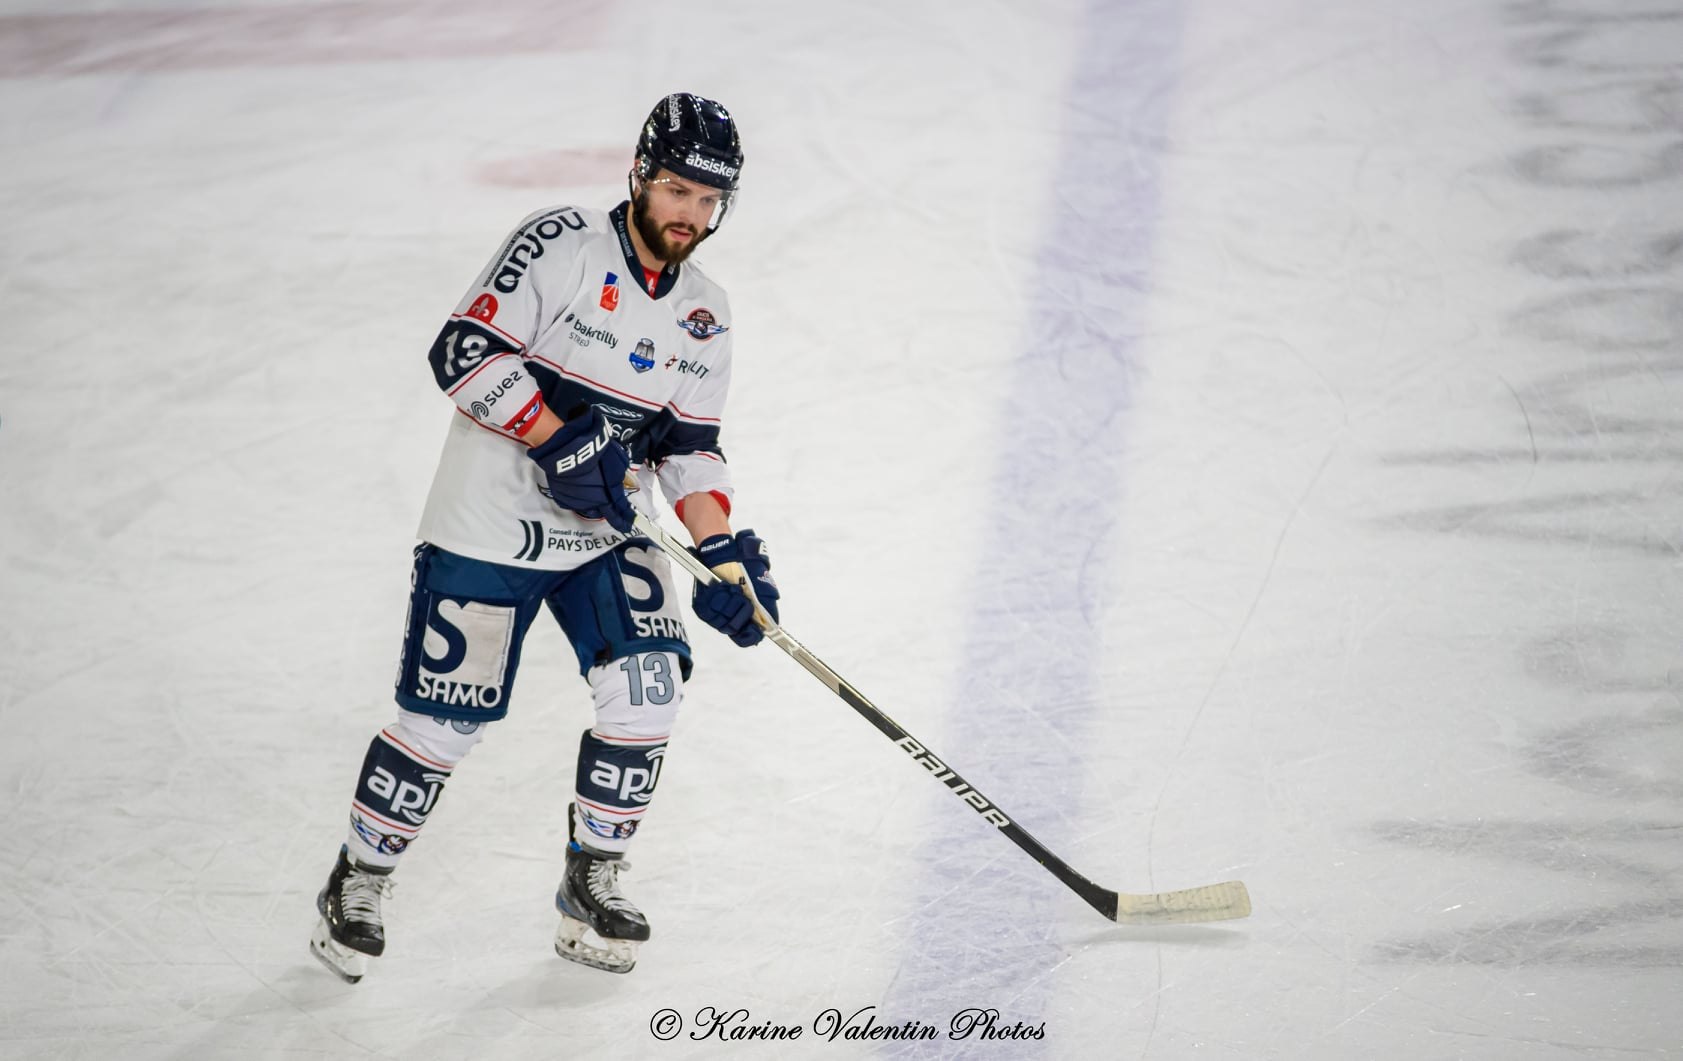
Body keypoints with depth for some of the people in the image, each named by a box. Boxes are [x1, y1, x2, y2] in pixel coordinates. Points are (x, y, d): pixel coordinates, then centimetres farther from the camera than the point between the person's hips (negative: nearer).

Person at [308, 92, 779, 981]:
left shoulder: (703, 317, 6)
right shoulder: (559, 246, -14)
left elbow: (689, 447, 9)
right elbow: (464, 351, -20)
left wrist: (726, 553, -5)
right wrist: (562, 441, -26)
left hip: (606, 539, 6)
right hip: (490, 528, -5)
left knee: (647, 688, -11)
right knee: (445, 720, -4)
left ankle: (591, 886, 9)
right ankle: (357, 883, 20)